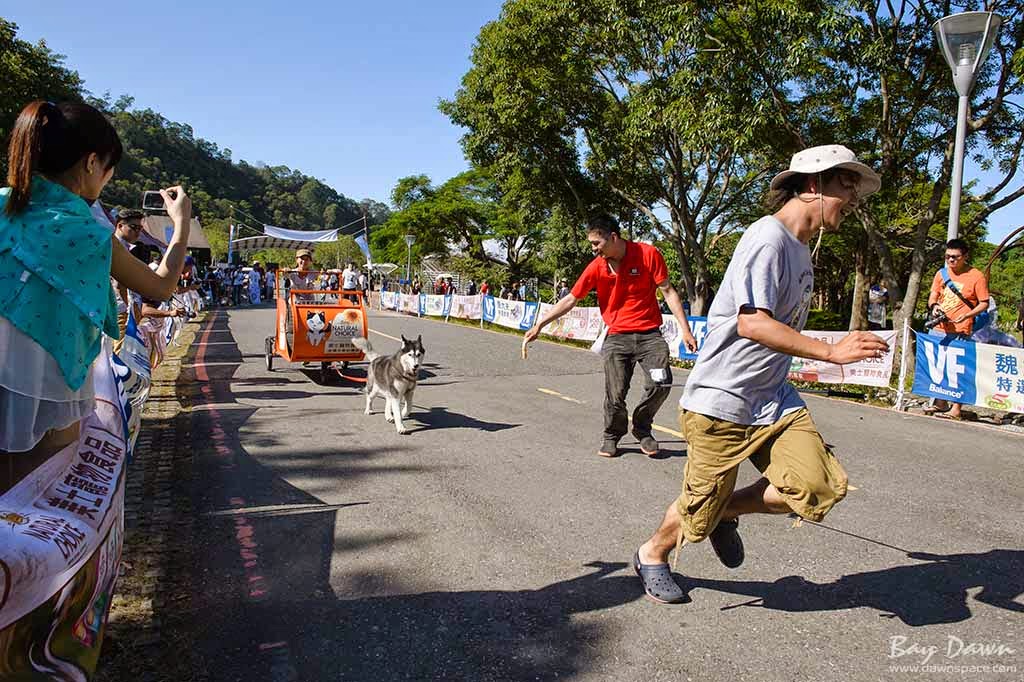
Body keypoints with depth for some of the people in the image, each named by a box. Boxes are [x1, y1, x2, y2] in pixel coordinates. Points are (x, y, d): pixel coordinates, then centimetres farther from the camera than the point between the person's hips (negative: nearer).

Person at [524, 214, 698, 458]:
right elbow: (570, 300, 5)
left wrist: (685, 329, -7)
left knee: (660, 384, -14)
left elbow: (668, 291, -3)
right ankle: (612, 436, 20)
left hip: (649, 334, -1)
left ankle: (642, 429, 13)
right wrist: (539, 325, 3)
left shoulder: (648, 254, -7)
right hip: (617, 337, 1)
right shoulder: (596, 267, -2)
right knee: (615, 394, -8)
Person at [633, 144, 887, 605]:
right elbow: (752, 323, -26)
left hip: (772, 399, 9)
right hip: (720, 400, -8)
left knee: (822, 487, -9)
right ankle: (652, 556, 34)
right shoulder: (768, 238, -16)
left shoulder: (800, 248, 15)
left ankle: (727, 512, 16)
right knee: (700, 510, 4)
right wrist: (831, 352, -29)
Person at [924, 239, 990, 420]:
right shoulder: (941, 273, 8)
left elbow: (984, 303, -4)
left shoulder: (976, 276, -5)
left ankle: (956, 409, 1)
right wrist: (934, 306, -10)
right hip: (939, 329, 5)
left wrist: (966, 315, -20)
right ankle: (940, 402, 28)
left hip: (961, 332, -5)